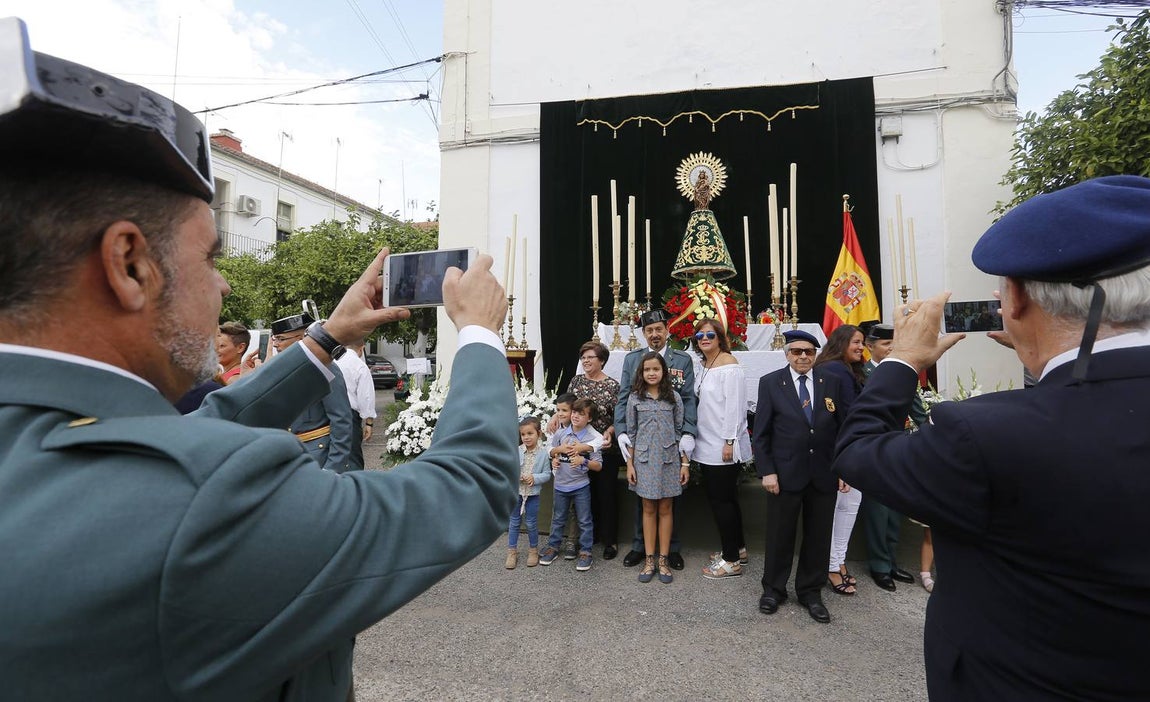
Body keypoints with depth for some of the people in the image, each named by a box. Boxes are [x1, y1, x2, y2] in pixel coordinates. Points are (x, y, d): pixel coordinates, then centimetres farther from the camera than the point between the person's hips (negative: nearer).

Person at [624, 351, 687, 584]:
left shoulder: (674, 397, 0)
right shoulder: (635, 398, 0)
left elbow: (681, 431, 3)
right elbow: (630, 433, 3)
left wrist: (685, 463, 0)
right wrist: (629, 464, 0)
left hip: (668, 459, 0)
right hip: (644, 459, 0)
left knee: (665, 509, 8)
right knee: (648, 509, 9)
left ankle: (663, 561, 19)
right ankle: (649, 561, 19)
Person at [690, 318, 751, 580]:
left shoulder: (729, 365, -13)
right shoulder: (705, 365, 12)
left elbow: (734, 405, -18)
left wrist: (729, 441, -19)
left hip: (723, 446, -8)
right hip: (708, 445, 9)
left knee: (721, 499, -1)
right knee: (725, 497, 17)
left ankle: (731, 560, 13)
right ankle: (738, 548, 33)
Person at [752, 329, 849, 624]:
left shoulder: (832, 383, 2)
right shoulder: (770, 382, -4)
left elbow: (843, 428, 5)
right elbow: (761, 432, -4)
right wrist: (767, 471, -9)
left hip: (824, 474, 2)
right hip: (785, 473, -2)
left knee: (818, 536, 14)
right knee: (780, 534, 10)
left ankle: (810, 592, 33)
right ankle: (773, 589, 30)